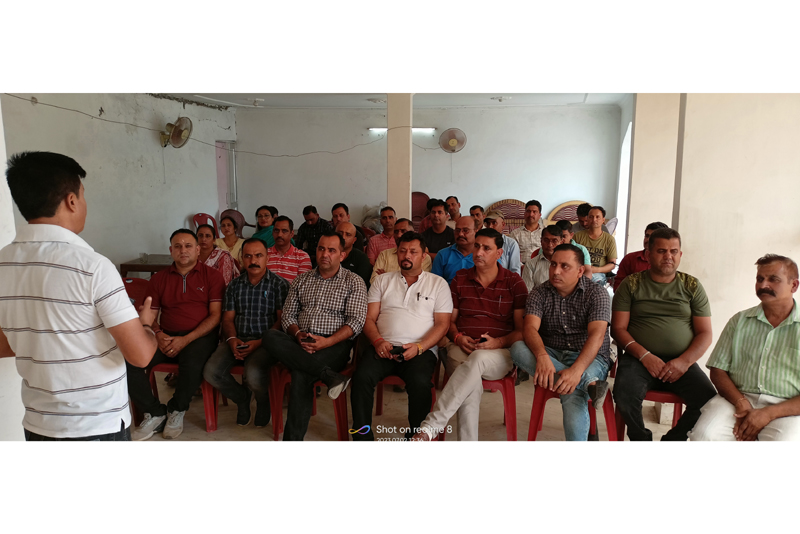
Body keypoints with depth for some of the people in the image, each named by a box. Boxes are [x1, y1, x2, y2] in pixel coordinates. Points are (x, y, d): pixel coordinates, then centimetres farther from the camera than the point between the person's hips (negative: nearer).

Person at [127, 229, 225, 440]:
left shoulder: (212, 276, 4)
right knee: (129, 361, -22)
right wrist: (159, 335, -10)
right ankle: (155, 414, -3)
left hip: (200, 335, -4)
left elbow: (215, 315, -4)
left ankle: (176, 410, -4)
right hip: (167, 336, 4)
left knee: (192, 364, -36)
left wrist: (185, 340, -14)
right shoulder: (159, 279, 15)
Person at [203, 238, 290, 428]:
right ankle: (242, 397, 12)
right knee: (211, 372, -21)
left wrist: (259, 342, -15)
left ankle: (263, 402, 8)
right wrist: (232, 339, -8)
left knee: (254, 375, -33)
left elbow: (282, 320, -4)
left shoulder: (279, 284, 3)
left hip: (265, 341, -4)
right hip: (237, 340, 4)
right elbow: (228, 318, 13)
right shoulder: (234, 285, 16)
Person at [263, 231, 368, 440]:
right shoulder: (301, 280, 20)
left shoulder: (354, 282, 7)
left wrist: (327, 341, -19)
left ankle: (293, 438, -24)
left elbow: (356, 321, -5)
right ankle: (328, 375, -36)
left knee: (300, 374, -34)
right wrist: (298, 335, -8)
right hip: (300, 344, 5)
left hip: (334, 345, -4)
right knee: (270, 337, -29)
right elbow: (288, 315, 15)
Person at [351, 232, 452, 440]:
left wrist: (419, 347, -12)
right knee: (362, 376, -28)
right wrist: (378, 341, -8)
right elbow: (369, 318, 14)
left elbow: (442, 324, 5)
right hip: (384, 347, 2)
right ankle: (362, 438, -15)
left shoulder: (438, 283, 14)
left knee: (419, 382, -33)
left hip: (421, 349, -2)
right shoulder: (383, 281, 21)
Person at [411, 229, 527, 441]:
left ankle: (432, 424, -40)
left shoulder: (514, 282, 7)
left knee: (477, 359, -39)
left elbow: (523, 330, 3)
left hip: (499, 354, -1)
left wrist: (497, 342, -15)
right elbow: (450, 320, 18)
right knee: (472, 385, -34)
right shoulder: (460, 279, 15)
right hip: (461, 349, 2)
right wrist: (458, 337, -4)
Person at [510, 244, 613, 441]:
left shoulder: (597, 294, -4)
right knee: (518, 348, -29)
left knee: (572, 397, -35)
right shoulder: (539, 293, 3)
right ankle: (588, 385, -33)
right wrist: (542, 356, -36)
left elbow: (597, 335, -18)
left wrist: (576, 370, -36)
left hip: (589, 358, -3)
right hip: (552, 355, 4)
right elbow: (530, 328, -13)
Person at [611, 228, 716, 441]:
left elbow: (705, 333, 7)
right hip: (640, 358, -2)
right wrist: (644, 355, -14)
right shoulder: (632, 284, 7)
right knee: (625, 395, -30)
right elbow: (618, 328, 2)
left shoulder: (692, 286, 12)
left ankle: (672, 440, 3)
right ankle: (641, 439, 1)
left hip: (682, 362, 2)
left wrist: (684, 361, -11)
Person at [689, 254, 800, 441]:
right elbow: (718, 370, 9)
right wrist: (741, 403, -9)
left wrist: (768, 414, -13)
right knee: (703, 435, -27)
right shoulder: (740, 321, 13)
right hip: (738, 399, 2)